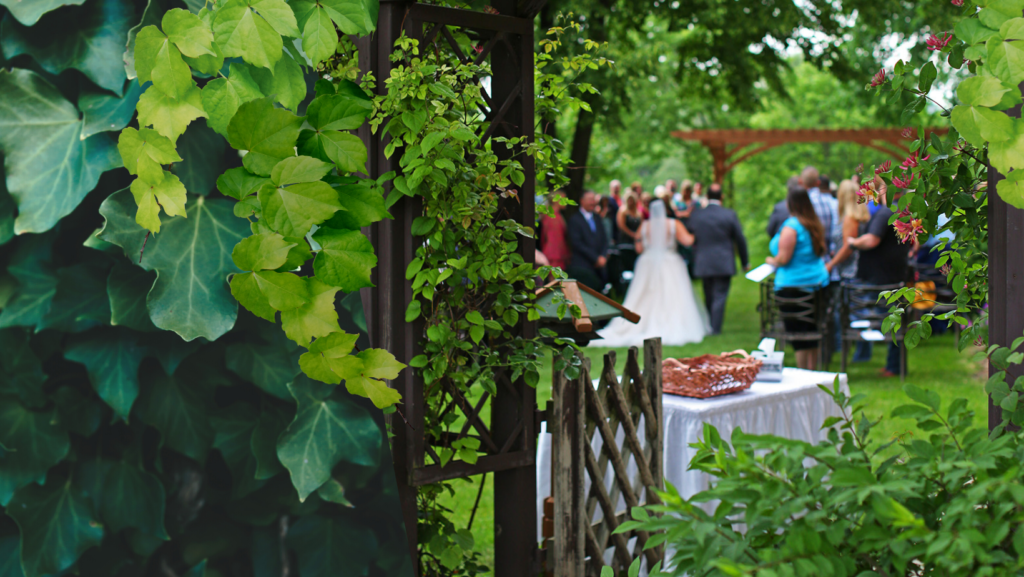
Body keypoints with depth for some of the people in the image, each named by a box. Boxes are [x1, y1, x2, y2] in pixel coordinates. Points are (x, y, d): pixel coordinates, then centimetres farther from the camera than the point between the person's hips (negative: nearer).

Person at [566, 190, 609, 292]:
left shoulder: (596, 218, 18)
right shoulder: (574, 220, -4)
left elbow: (604, 239, 17)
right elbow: (577, 244, -11)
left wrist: (603, 256, -1)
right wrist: (596, 258, -11)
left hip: (599, 266, 6)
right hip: (582, 267, -6)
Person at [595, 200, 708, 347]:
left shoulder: (644, 226, 0)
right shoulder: (674, 224, -5)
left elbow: (639, 248, 1)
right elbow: (687, 240, -12)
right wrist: (694, 235, 8)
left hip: (648, 265, 2)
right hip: (670, 266, -2)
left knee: (646, 298, 7)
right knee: (672, 298, 0)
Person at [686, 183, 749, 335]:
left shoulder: (695, 216, 1)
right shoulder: (729, 215, -7)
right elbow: (740, 239, -1)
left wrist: (695, 261, 20)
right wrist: (745, 262, 9)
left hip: (703, 264, 3)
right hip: (724, 264, -3)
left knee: (708, 297, 17)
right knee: (720, 296, 0)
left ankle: (708, 325, 25)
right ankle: (715, 328, -5)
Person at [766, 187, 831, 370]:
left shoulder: (791, 226, -17)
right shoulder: (814, 224, 7)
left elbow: (783, 258, -20)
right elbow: (822, 250, 19)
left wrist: (771, 261, 1)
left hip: (793, 285, -8)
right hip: (817, 282, 8)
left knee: (798, 333, -2)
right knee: (812, 331, 14)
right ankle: (812, 373, 21)